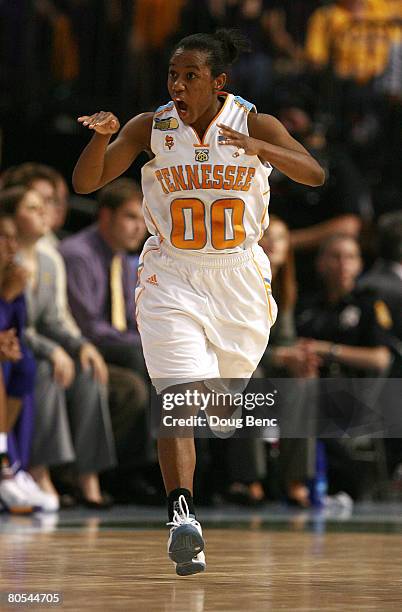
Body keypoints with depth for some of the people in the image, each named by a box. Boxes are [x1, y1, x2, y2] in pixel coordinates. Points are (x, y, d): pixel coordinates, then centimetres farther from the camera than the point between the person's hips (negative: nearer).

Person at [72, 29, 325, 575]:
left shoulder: (254, 124, -7)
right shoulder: (150, 128, -5)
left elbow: (314, 174, -20)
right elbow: (85, 183, -7)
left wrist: (259, 149, -38)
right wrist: (101, 137, -27)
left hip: (239, 278, 2)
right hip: (172, 279, -1)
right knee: (179, 395, -20)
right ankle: (181, 514, -28)